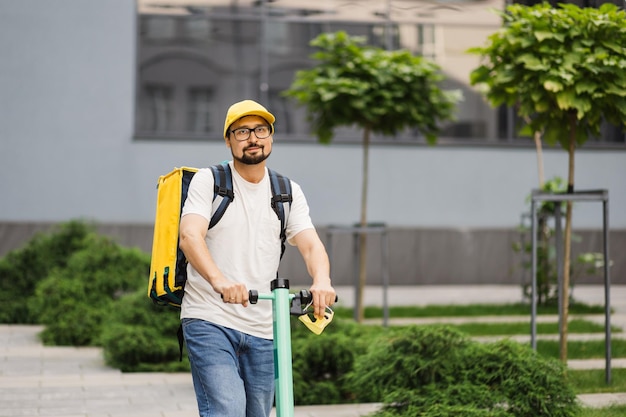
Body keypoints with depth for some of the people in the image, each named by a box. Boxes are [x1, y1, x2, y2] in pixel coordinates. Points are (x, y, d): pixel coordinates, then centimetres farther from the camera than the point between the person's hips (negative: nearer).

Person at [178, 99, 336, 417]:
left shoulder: (288, 192, 11)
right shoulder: (208, 181, 0)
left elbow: (310, 244, -3)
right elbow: (190, 236, -17)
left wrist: (321, 281, -27)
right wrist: (218, 280, -37)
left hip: (261, 330, 4)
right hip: (210, 321, -4)